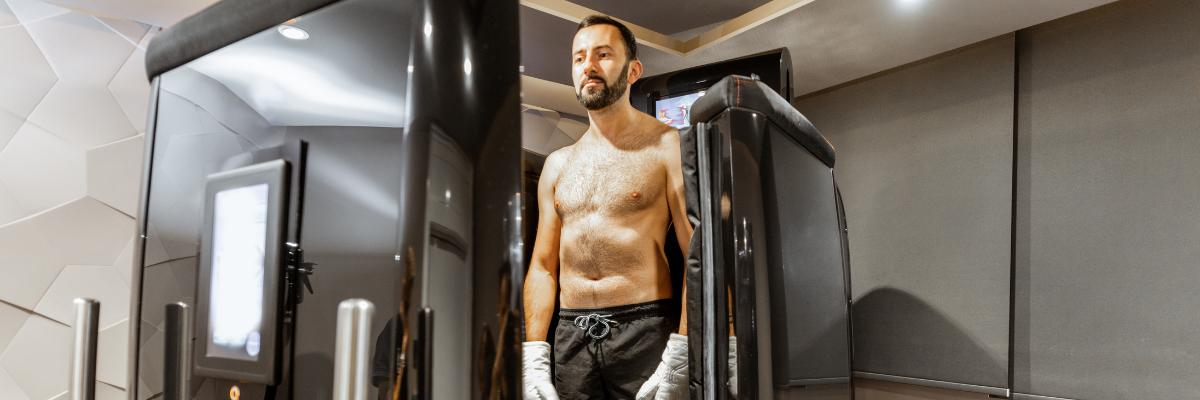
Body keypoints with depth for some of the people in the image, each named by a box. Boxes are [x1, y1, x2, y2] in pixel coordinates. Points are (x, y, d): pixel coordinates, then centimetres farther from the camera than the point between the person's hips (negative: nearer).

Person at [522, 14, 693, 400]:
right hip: (571, 336, 4)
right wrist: (534, 358, 2)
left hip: (645, 329, -4)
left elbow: (698, 257, -9)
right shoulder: (557, 164, 13)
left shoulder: (667, 146, -2)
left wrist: (678, 361, -18)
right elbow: (542, 266, 12)